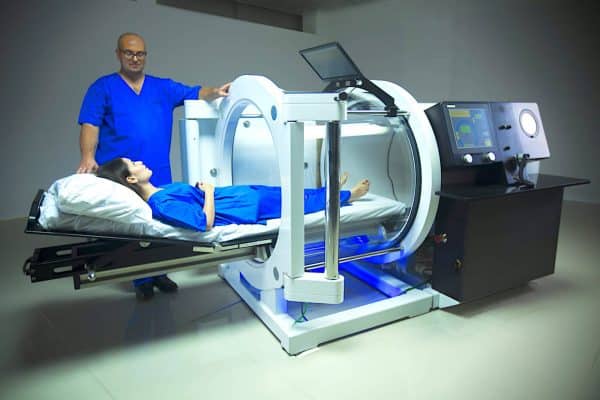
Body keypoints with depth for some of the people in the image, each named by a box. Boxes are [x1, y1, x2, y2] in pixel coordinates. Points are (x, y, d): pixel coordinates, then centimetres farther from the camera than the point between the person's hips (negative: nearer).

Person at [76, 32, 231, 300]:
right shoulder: (103, 87, 6)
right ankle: (142, 279, 19)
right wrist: (88, 156, -19)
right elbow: (90, 125, -3)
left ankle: (158, 273, 24)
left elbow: (195, 94, 4)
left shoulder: (163, 87, 14)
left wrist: (215, 93, -18)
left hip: (159, 174, 3)